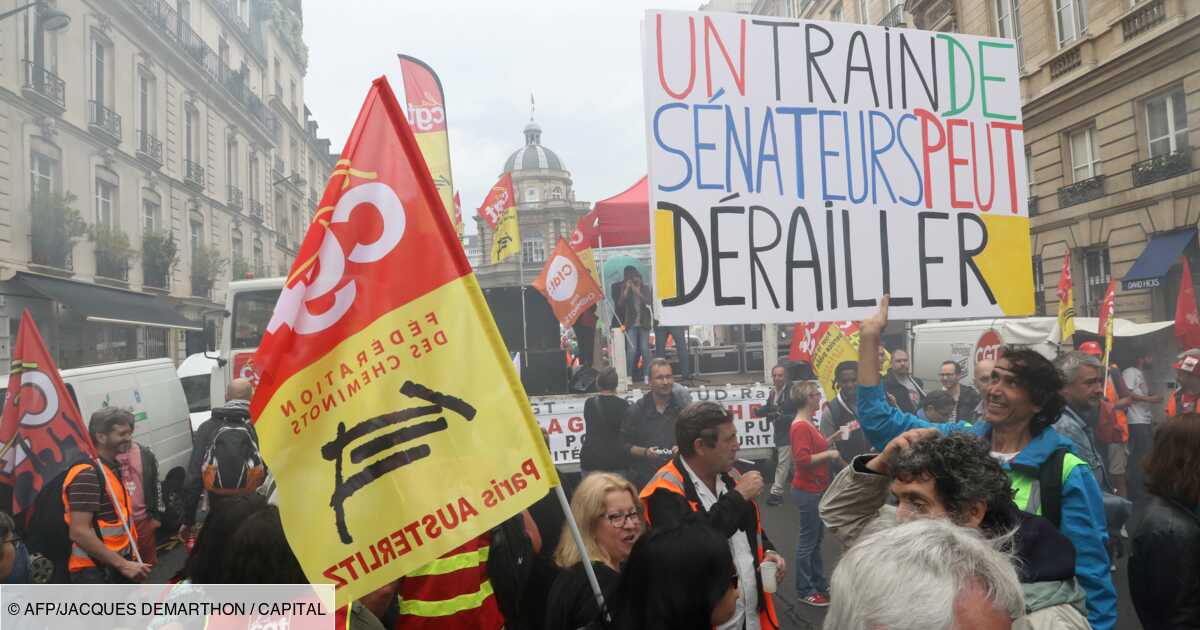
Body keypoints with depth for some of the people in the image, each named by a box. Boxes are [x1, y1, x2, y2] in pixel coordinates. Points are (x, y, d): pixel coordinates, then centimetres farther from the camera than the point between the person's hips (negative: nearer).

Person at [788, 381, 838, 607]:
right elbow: (803, 459, -27)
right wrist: (829, 454, -19)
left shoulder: (808, 424, 10)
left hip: (816, 490, 10)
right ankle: (805, 591, 11)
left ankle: (819, 583, 29)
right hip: (808, 492, -10)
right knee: (808, 541, 0)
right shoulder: (800, 427, -21)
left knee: (817, 538, 18)